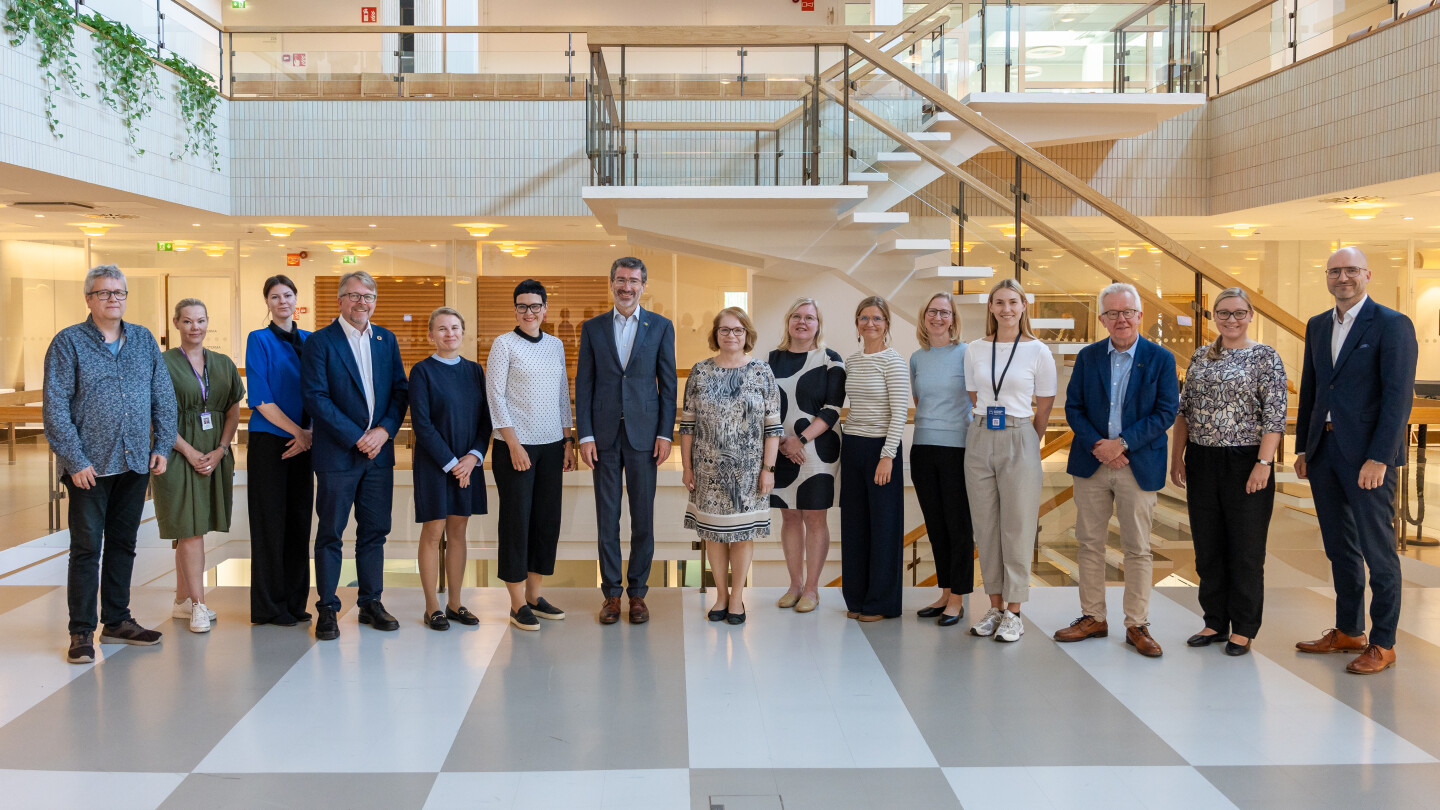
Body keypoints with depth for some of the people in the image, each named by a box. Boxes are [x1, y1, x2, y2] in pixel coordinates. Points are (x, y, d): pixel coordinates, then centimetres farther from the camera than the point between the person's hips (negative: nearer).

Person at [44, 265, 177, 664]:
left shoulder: (144, 339, 9)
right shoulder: (68, 342, -3)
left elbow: (164, 396, 10)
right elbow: (56, 407, -8)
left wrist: (162, 445, 2)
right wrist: (74, 460, -14)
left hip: (136, 464, 4)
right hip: (90, 466, -4)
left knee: (123, 545, 12)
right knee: (86, 548, 1)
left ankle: (117, 622, 23)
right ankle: (82, 632, 9)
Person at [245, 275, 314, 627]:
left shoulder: (309, 340, 11)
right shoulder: (259, 340, -3)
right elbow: (261, 399, -9)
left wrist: (311, 434, -6)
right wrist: (298, 432, -13)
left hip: (303, 441, 5)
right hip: (269, 440, -5)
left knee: (299, 519, 7)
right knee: (270, 521, 0)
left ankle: (294, 601, 16)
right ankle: (269, 606, 8)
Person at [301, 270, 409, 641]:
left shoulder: (386, 339, 11)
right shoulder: (320, 342, -4)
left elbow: (400, 391, 8)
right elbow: (316, 397, -10)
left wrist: (384, 430, -7)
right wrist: (356, 438, -13)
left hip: (379, 452, 4)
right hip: (337, 454, -4)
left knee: (375, 531, 9)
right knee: (330, 533, 2)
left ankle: (371, 603, 20)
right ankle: (327, 609, 11)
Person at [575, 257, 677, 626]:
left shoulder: (661, 326, 4)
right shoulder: (593, 327, 6)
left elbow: (668, 384, 4)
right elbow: (583, 384, 4)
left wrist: (665, 434, -3)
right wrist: (585, 435, -3)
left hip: (644, 434, -1)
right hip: (605, 434, 1)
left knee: (643, 518, 4)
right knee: (607, 517, 5)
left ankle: (637, 592, 15)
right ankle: (611, 592, 15)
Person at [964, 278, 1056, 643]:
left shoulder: (1038, 351, -2)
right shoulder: (974, 350, 7)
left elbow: (1044, 409, 5)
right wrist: (988, 426, 13)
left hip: (1019, 441, -3)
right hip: (980, 440, 3)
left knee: (1017, 528, 0)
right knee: (986, 528, 7)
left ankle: (1013, 612, 8)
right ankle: (995, 606, 17)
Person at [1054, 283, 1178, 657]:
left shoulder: (1160, 358, -1)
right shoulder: (1087, 357, 7)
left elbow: (1166, 413, -6)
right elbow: (1073, 407, 4)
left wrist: (1121, 444, -14)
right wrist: (1098, 446, -11)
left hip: (1139, 467, -2)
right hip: (1091, 464, 3)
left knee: (1138, 548, 3)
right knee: (1089, 543, 7)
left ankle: (1137, 625, 13)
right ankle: (1093, 618, 19)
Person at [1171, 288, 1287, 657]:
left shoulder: (1265, 357, -4)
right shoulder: (1200, 356, 10)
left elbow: (1275, 416, -9)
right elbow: (1184, 409, 13)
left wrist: (1263, 464, -16)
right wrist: (1177, 457, 7)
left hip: (1245, 463, -5)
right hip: (1202, 463, 5)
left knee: (1246, 550, 3)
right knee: (1207, 548, 10)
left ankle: (1243, 629, 14)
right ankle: (1215, 623, 22)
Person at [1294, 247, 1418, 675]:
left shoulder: (1392, 325, -7)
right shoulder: (1317, 326, 13)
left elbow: (1399, 396, -13)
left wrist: (1378, 458, -18)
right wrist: (1302, 447, 13)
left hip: (1367, 454, -6)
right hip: (1323, 450, 6)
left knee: (1378, 551, 1)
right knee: (1339, 548, 14)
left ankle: (1382, 644, 11)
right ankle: (1348, 631, 26)